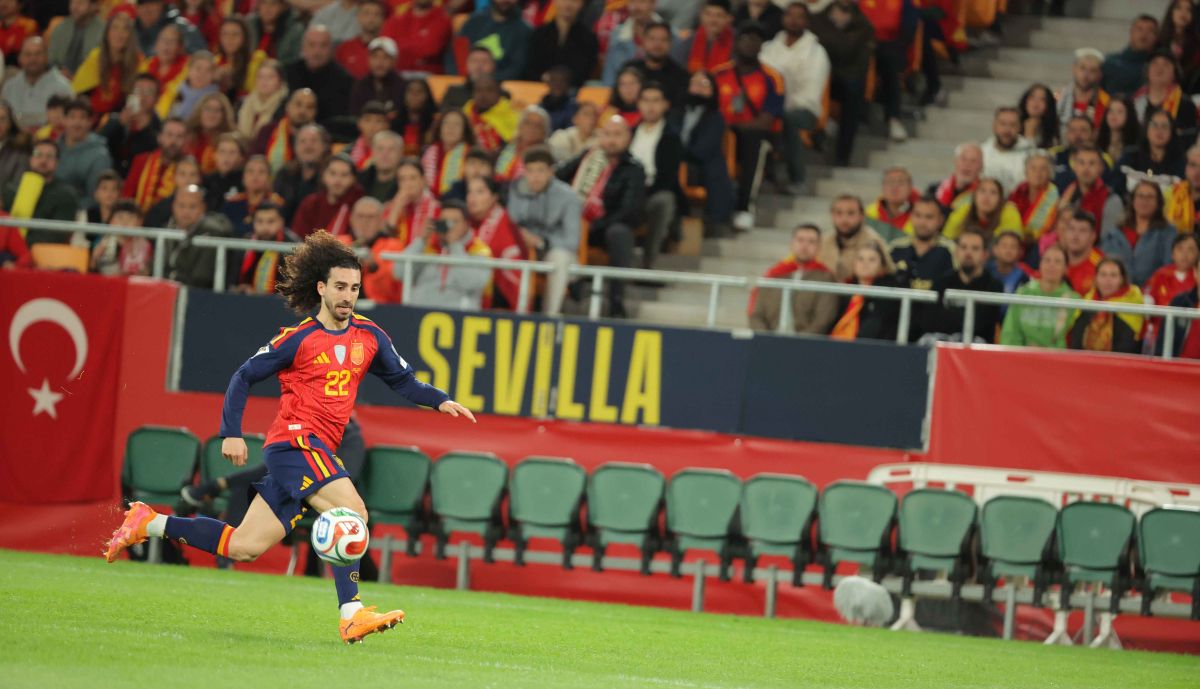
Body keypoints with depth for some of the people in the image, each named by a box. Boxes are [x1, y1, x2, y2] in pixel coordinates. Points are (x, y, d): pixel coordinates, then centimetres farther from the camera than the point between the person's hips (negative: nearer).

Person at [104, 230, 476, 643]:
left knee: (244, 547, 6)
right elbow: (244, 377, 0)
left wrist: (440, 401, 3)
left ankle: (149, 524, 18)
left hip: (318, 450, 7)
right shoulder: (299, 339, -5)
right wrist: (231, 433, -6)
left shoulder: (369, 336, 11)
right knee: (352, 510, -26)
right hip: (295, 440, -7)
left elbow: (403, 380, 21)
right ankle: (352, 615, -31)